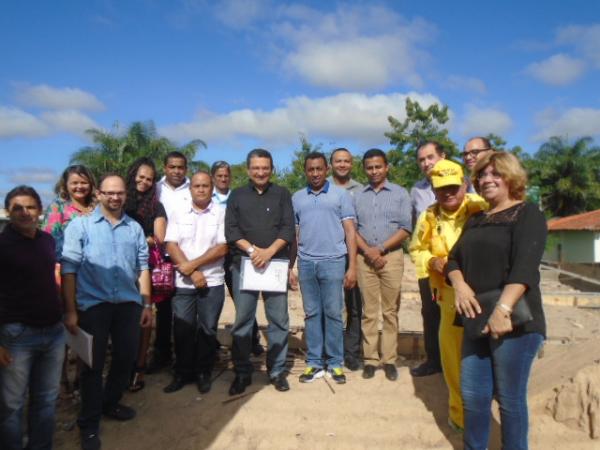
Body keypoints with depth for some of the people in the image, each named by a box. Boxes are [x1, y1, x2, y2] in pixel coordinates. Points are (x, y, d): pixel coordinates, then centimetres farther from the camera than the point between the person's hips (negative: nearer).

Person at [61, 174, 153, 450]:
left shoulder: (134, 228, 10)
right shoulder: (80, 225, -1)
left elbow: (142, 267, 10)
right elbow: (69, 269, -6)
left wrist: (147, 304, 7)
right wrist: (70, 310, -11)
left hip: (129, 303, 4)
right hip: (93, 304, -3)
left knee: (126, 357, 13)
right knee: (93, 363, 7)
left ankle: (110, 404, 37)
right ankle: (89, 423, 23)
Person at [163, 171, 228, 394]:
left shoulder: (221, 214, 0)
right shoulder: (178, 215, 6)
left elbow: (222, 248, -8)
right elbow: (171, 246, -2)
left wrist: (194, 264, -13)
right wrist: (192, 273, -11)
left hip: (212, 282, -1)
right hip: (183, 283, 2)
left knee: (208, 329, 7)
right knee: (182, 329, 6)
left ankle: (204, 373, 23)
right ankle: (182, 373, 23)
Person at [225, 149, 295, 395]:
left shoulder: (282, 194, 9)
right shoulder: (237, 195, 11)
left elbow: (288, 229, 0)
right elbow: (230, 230, 1)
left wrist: (269, 251, -15)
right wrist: (252, 250, -13)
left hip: (276, 263, 0)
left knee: (278, 319, 4)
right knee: (242, 320, 3)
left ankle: (277, 371, 17)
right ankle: (242, 373, 16)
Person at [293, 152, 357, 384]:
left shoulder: (340, 194, 3)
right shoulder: (296, 198, 11)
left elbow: (350, 232, 0)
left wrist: (352, 267, -6)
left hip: (333, 262, -2)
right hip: (306, 263, 3)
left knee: (333, 314, 3)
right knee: (311, 314, 8)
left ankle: (335, 363, 15)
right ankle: (314, 362, 17)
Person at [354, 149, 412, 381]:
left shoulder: (400, 193, 5)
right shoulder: (358, 196, 11)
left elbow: (405, 229, -2)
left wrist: (380, 249, -10)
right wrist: (367, 250, -9)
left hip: (391, 257, -1)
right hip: (365, 258, 2)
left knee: (390, 311, 2)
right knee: (369, 311, 4)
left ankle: (389, 360, 9)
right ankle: (370, 359, 10)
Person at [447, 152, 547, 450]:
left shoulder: (528, 215, -4)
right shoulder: (476, 220, 17)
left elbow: (524, 266, -18)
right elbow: (454, 259, 12)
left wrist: (503, 309, -29)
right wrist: (459, 285, -10)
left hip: (514, 322, -6)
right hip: (477, 320, 6)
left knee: (510, 399, 5)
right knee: (472, 395, 10)